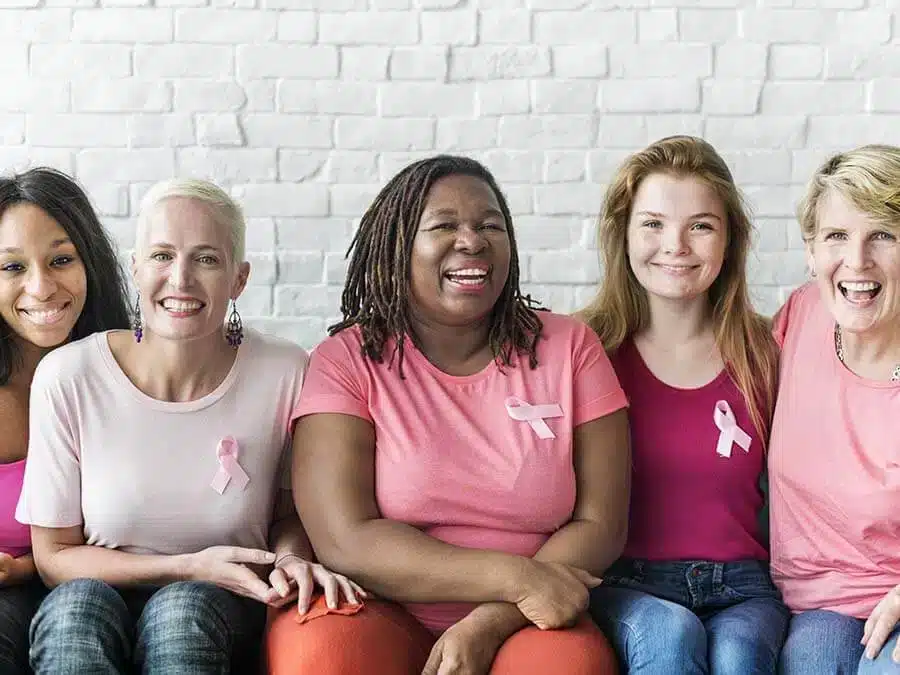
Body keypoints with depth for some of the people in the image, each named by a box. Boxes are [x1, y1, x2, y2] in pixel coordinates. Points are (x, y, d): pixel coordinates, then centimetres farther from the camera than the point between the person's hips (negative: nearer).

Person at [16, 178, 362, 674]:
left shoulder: (284, 374, -10)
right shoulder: (68, 377, -11)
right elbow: (55, 556, -2)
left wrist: (290, 558, -15)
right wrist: (189, 568, -15)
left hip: (222, 616, 0)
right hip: (79, 625, 1)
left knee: (183, 608, -33)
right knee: (78, 602, -32)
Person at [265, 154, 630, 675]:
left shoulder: (569, 348, 4)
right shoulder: (347, 361, -1)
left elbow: (600, 524, 0)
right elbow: (347, 541, -11)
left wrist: (490, 623, -15)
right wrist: (515, 577, -19)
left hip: (523, 629, 1)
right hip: (384, 620, -1)